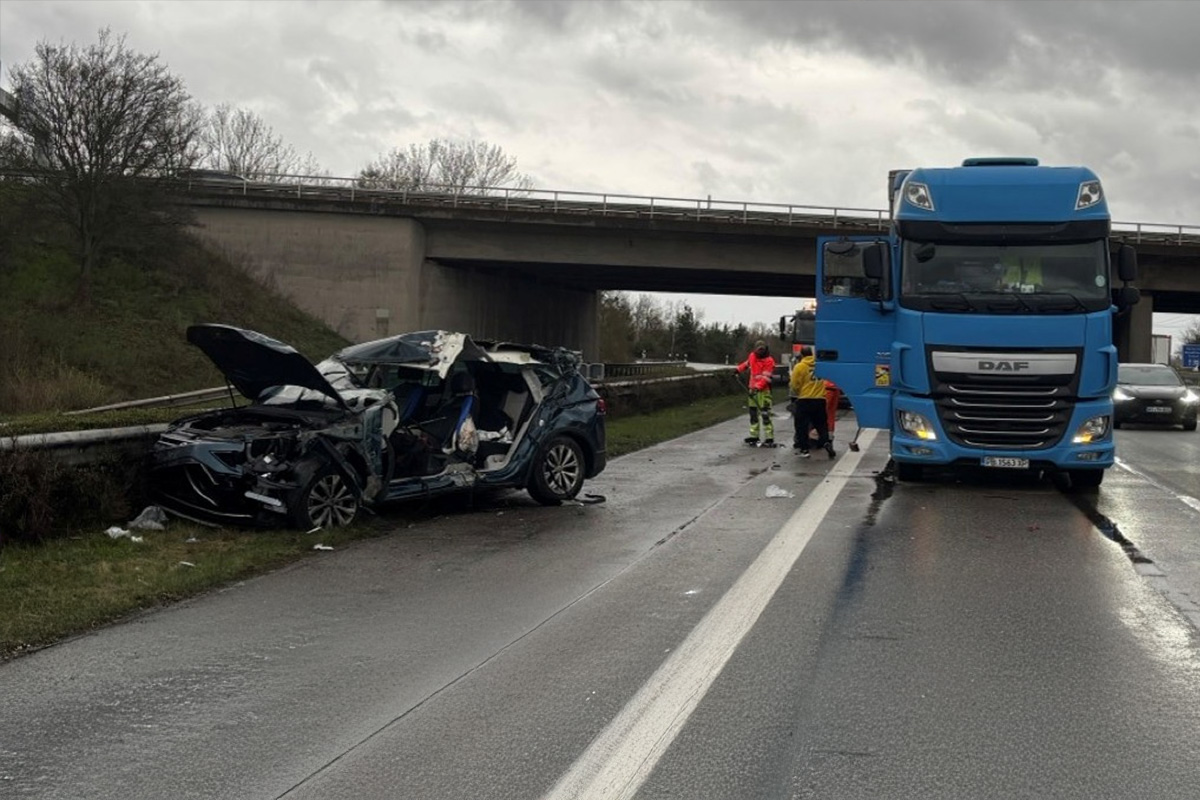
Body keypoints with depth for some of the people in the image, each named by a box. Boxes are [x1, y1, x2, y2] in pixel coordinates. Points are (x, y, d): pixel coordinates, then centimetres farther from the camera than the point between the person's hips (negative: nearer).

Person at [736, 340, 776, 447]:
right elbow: (746, 364, 31)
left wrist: (757, 387, -30)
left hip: (763, 390, -7)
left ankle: (770, 439, -13)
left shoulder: (769, 361, -13)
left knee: (765, 414, -13)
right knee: (753, 413, 14)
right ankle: (754, 436, 23)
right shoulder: (752, 356, 7)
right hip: (752, 388, 8)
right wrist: (739, 370, 25)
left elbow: (765, 377, -21)